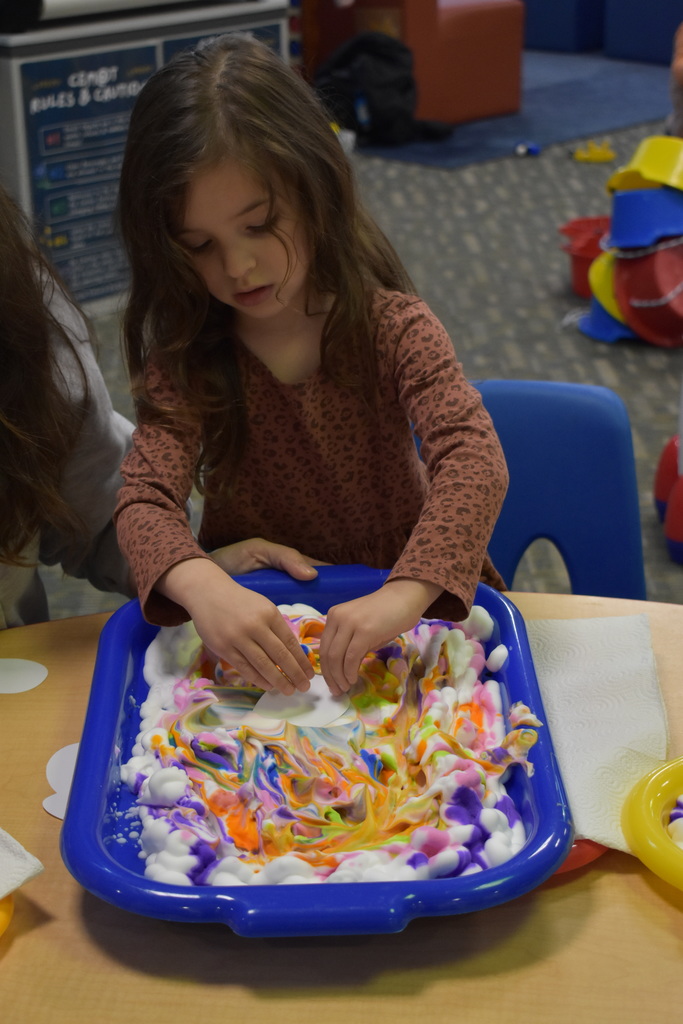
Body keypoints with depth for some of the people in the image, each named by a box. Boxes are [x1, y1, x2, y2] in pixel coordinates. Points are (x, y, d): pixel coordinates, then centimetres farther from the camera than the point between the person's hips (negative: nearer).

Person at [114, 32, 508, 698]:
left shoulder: (390, 326, -13)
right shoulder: (184, 359, -8)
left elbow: (474, 459, -26)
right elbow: (143, 499, -21)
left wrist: (408, 593, -45)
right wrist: (201, 585, -46)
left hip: (396, 587, -1)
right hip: (257, 615, 2)